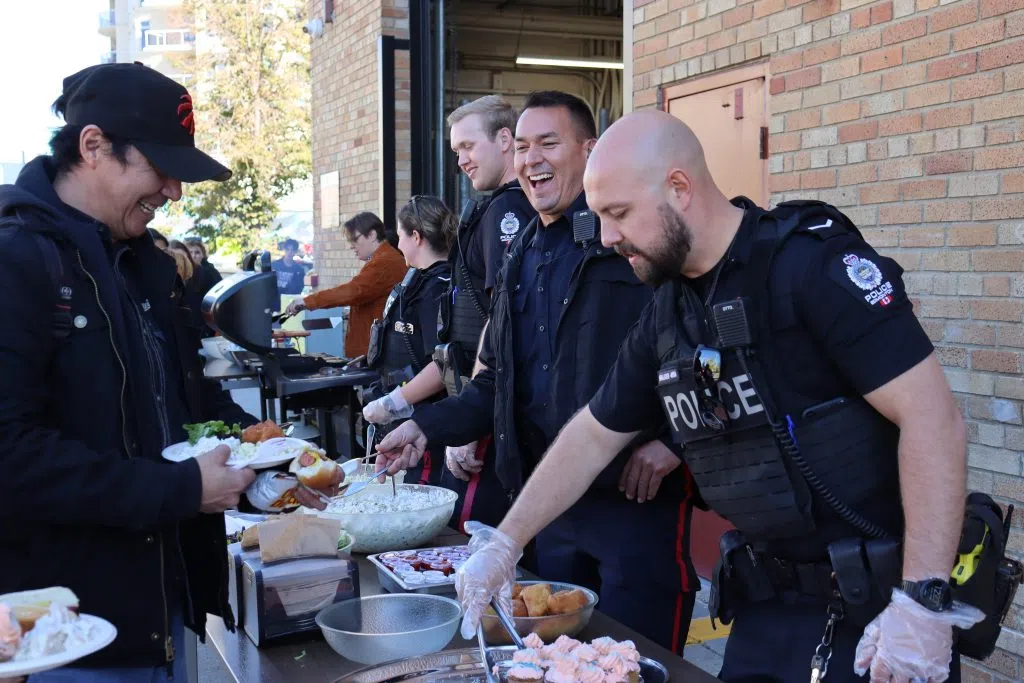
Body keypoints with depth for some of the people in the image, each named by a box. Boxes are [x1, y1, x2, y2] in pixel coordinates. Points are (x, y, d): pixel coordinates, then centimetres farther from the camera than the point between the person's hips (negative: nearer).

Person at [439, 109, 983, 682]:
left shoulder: (812, 261, -17)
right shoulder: (668, 315, 6)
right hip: (764, 606, 7)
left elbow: (933, 418, -22)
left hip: (870, 610, -7)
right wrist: (503, 545, 13)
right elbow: (593, 437, 16)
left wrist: (922, 603, -25)